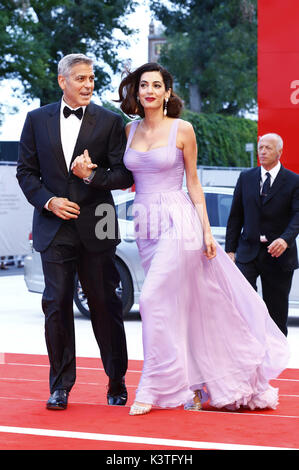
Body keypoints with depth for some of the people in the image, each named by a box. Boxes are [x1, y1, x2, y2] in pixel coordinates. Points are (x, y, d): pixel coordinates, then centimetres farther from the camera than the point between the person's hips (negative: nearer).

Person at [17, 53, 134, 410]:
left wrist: (92, 176, -16)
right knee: (56, 307, 1)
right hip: (54, 229, 1)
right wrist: (49, 201, -7)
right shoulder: (37, 120, 7)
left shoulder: (110, 122, 2)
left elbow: (124, 175, 1)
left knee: (105, 306, 5)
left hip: (95, 229, -1)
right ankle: (60, 387, 10)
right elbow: (26, 171, 8)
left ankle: (117, 383, 19)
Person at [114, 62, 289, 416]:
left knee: (154, 299, -14)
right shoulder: (129, 131, 10)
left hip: (177, 221, -4)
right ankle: (198, 383, 18)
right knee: (177, 306, 8)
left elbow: (193, 183, 0)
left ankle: (156, 388, -5)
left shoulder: (182, 130, -2)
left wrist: (206, 230, -2)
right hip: (145, 224, 5)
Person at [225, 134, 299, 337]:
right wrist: (231, 249, 5)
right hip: (248, 251, 2)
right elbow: (236, 215, 11)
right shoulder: (246, 178, 9)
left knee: (276, 310, 6)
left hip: (277, 254, -1)